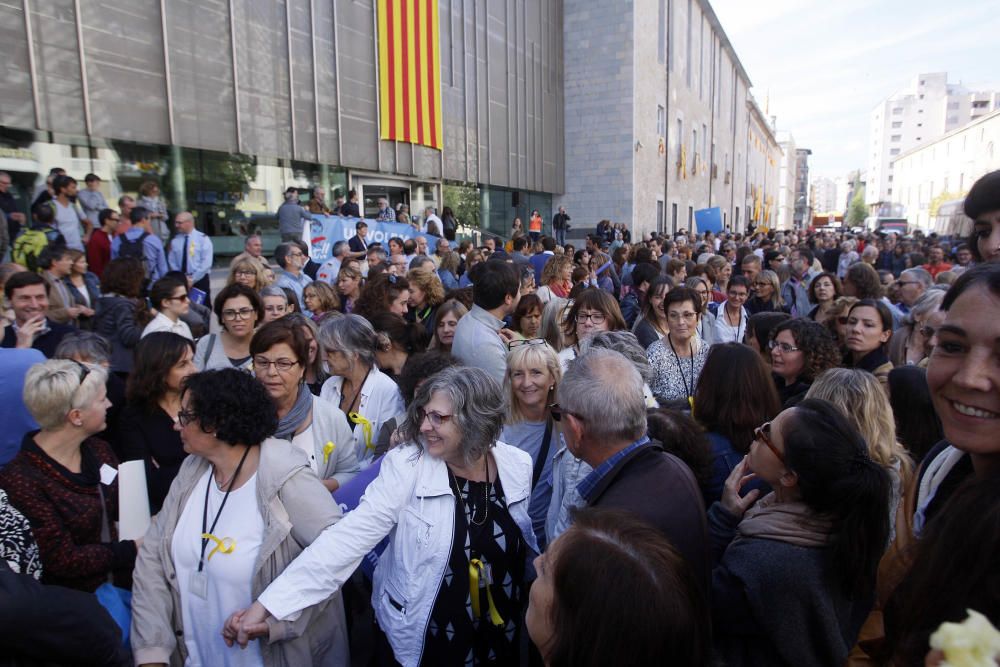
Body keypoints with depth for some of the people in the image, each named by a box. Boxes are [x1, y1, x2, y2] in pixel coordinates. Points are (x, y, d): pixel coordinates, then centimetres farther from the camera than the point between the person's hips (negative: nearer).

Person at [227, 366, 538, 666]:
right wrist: (267, 603, -31)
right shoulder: (405, 466, -20)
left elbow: (526, 545, 5)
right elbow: (350, 535, -25)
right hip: (414, 637, -2)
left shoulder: (518, 465, -10)